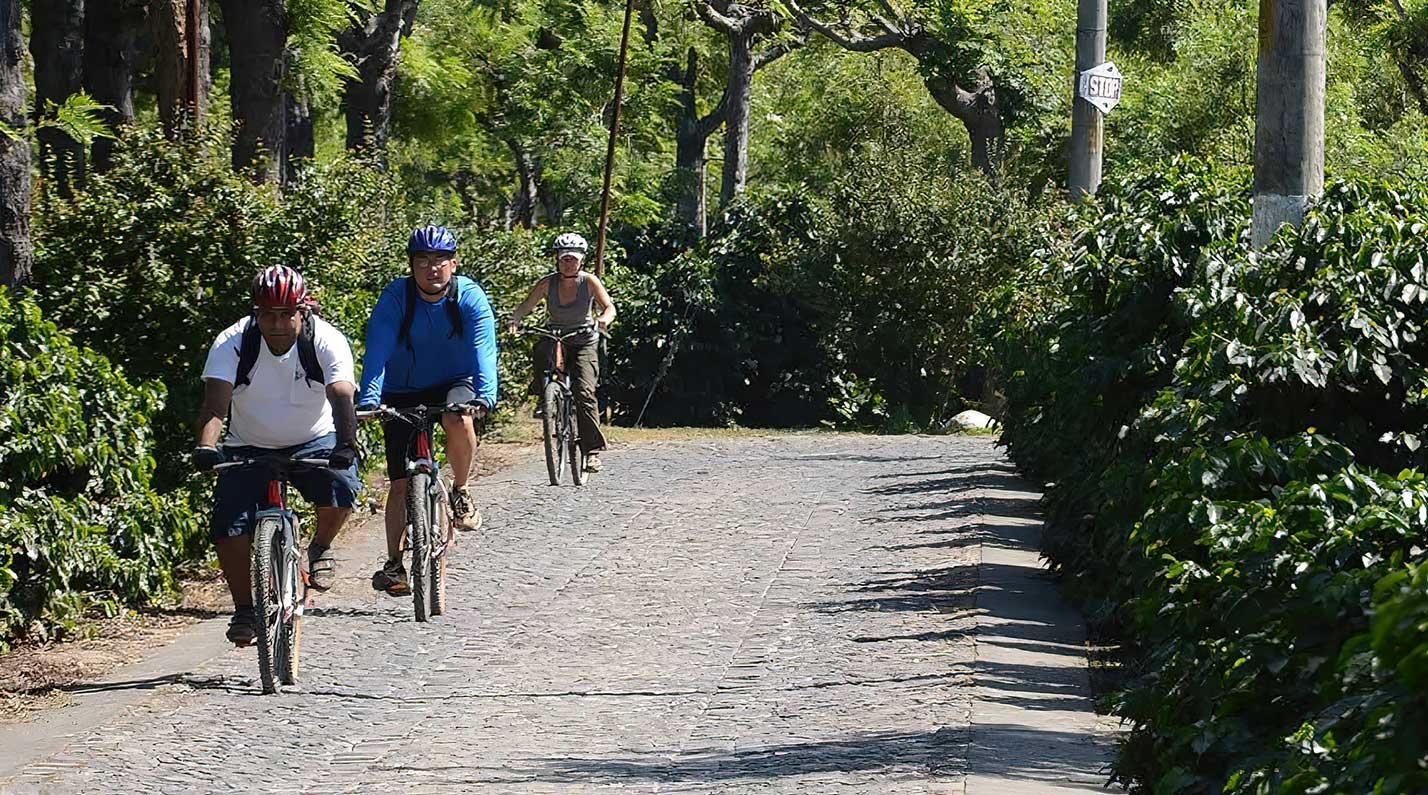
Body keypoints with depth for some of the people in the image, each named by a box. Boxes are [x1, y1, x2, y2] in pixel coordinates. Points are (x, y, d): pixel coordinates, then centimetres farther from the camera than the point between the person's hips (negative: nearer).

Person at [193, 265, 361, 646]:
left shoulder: (327, 341, -18)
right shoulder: (232, 343, -17)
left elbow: (341, 397, -31)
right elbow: (215, 400, -29)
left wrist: (345, 444, -49)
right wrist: (206, 445, -48)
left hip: (314, 442, -1)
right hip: (249, 447, 1)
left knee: (340, 488, -31)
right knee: (230, 527, -17)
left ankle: (320, 547, 0)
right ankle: (244, 610, 1)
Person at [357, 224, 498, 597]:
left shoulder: (470, 296, -16)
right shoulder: (396, 297, -18)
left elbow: (483, 348, -27)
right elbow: (377, 350, -26)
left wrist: (485, 395, -43)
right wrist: (369, 399, -40)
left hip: (453, 382, 0)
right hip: (403, 392, 0)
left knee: (458, 420, -35)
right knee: (401, 481, -5)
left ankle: (460, 491, -9)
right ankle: (393, 563, 4)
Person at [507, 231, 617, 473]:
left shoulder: (589, 281, -11)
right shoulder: (547, 283, -8)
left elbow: (610, 307, -17)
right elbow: (525, 306, -10)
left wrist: (604, 318, -40)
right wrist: (515, 319, -32)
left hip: (584, 344, -2)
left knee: (584, 392, -18)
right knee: (541, 350, -35)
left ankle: (592, 451, -15)